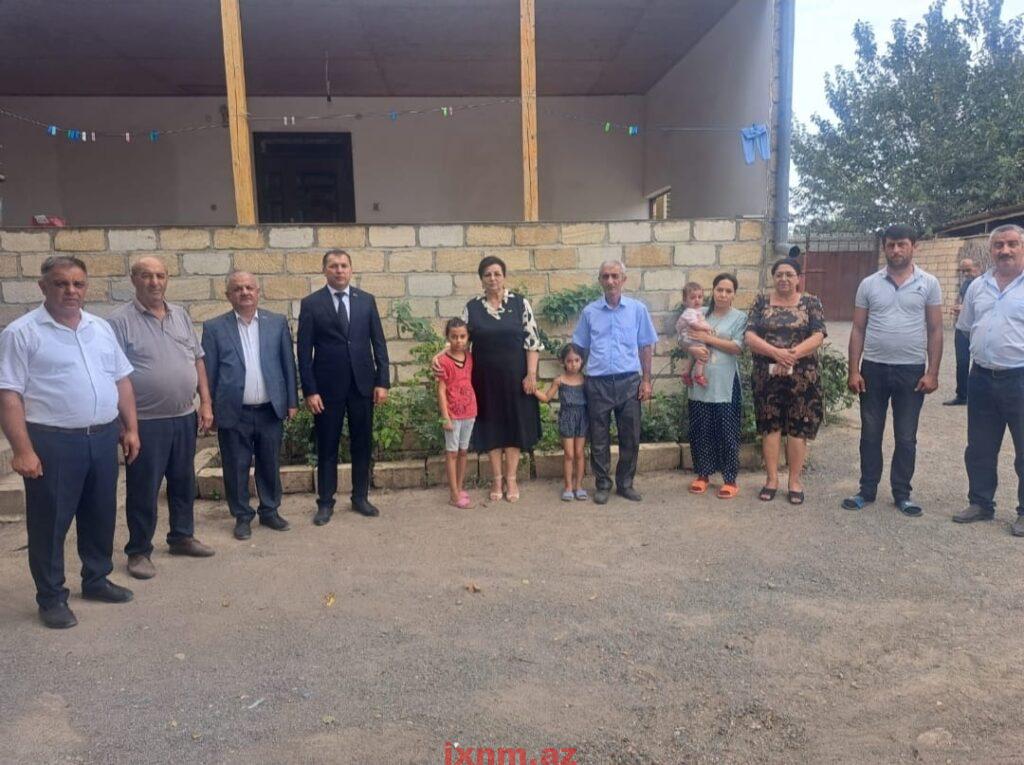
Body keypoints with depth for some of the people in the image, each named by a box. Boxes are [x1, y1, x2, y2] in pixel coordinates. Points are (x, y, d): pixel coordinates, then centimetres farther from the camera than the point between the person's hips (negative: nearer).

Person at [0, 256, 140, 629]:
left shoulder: (101, 328, 9)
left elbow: (122, 380, 13)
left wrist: (130, 428, 8)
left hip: (104, 437, 6)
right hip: (52, 442, -5)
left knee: (101, 516, 16)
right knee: (50, 523, 6)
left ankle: (96, 579, 34)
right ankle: (51, 597, 21)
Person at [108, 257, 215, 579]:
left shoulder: (181, 315, 9)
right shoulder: (120, 321, -8)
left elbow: (198, 360, 12)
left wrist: (205, 403, 6)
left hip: (185, 417, 5)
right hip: (145, 421, -5)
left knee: (184, 482, 16)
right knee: (143, 489, 5)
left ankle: (182, 537, 32)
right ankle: (138, 551, 19)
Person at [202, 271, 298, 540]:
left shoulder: (277, 322, 4)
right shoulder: (214, 327, -1)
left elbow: (288, 364, 5)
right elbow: (208, 372, 1)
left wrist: (292, 401, 3)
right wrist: (209, 409, 0)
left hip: (271, 410, 1)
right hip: (233, 413, -1)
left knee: (270, 465, 13)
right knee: (236, 468, 8)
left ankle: (270, 511, 29)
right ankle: (242, 517, 23)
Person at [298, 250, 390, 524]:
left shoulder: (366, 300, 6)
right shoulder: (311, 303, -1)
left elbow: (379, 343, 5)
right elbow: (304, 350, -3)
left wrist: (383, 381, -1)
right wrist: (309, 390, -9)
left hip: (363, 384, 2)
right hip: (327, 386, -2)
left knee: (362, 444, 10)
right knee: (327, 447, 7)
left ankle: (360, 497, 23)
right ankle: (325, 503, 18)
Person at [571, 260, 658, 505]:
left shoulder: (637, 309, 3)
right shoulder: (589, 312, 4)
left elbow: (646, 347, 6)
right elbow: (580, 348, 9)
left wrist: (646, 380, 1)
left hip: (629, 382, 0)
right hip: (598, 383, 0)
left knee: (630, 438, 7)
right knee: (599, 439, 6)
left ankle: (625, 483, 22)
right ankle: (602, 485, 19)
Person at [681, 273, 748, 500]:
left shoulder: (739, 317, 0)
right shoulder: (701, 315, 10)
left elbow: (736, 347, -10)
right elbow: (687, 341, 8)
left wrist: (707, 338, -12)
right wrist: (693, 349, -14)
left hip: (726, 385, -3)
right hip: (701, 383, 3)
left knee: (727, 434, 1)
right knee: (700, 431, 9)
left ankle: (730, 479, 12)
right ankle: (703, 475, 22)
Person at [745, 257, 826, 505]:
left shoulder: (811, 303, 4)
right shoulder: (761, 302, 5)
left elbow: (818, 336, -7)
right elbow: (749, 336, -6)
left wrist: (793, 354, -23)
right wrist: (776, 352, -21)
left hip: (802, 376, 0)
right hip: (767, 375, 1)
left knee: (798, 428, 3)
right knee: (770, 426, 5)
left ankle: (795, 481, 15)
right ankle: (771, 479, 17)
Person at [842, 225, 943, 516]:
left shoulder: (928, 283, 0)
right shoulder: (869, 284, 2)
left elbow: (935, 331, 1)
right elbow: (858, 330, 4)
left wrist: (932, 372, -6)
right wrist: (853, 371, -2)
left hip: (911, 370, -1)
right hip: (873, 368, 1)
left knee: (906, 437, 8)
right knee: (870, 434, 9)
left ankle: (902, 494, 20)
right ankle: (867, 490, 20)